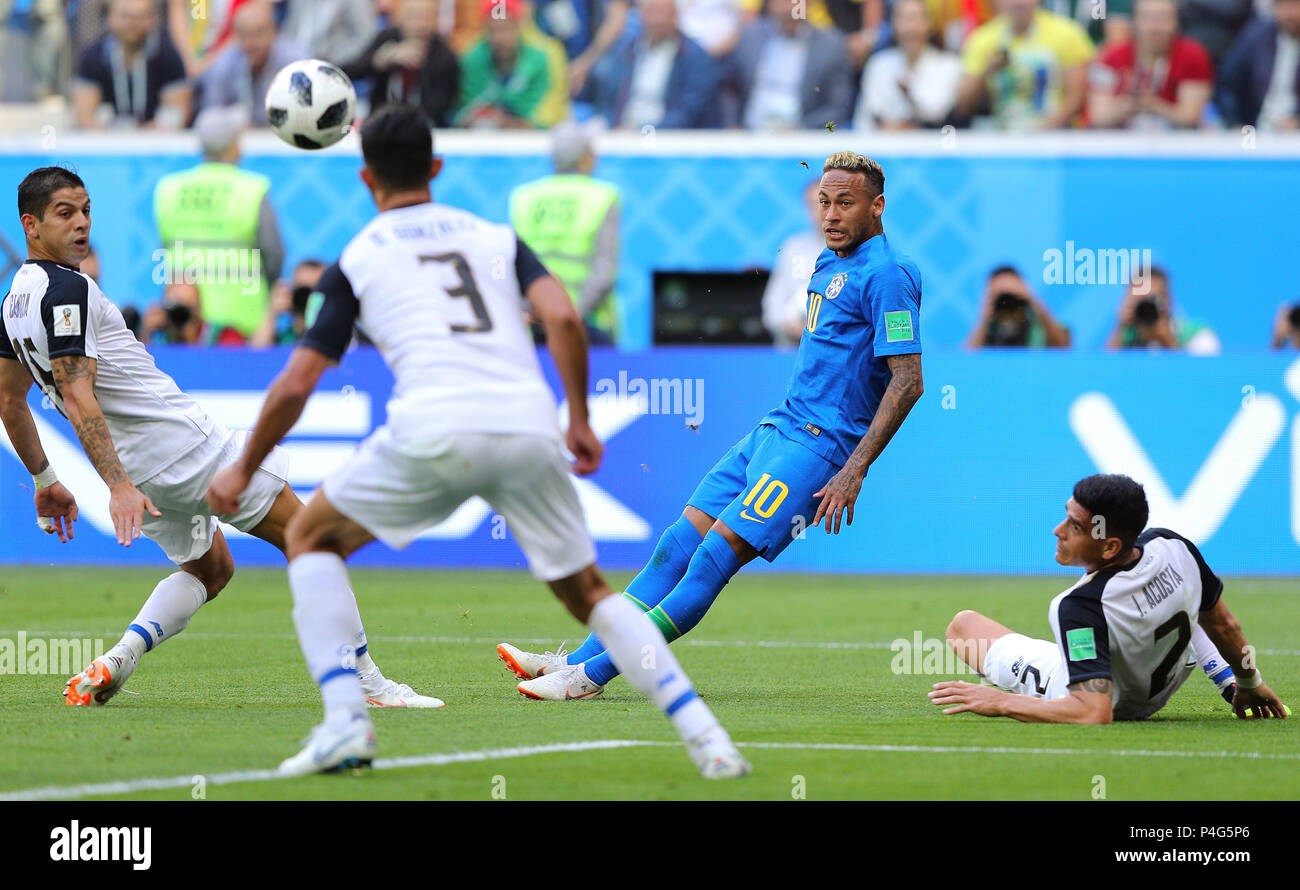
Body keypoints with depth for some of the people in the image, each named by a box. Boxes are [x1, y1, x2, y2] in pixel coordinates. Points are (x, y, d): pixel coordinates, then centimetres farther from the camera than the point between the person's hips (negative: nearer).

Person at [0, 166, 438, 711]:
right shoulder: (67, 289, -17)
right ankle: (366, 681, -1)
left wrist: (45, 481, 29)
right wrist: (118, 486, -31)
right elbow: (76, 396, -26)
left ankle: (119, 657, 1)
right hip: (182, 441, -10)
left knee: (210, 567, 26)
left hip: (132, 465, 10)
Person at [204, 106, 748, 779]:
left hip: (434, 432, -3)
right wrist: (580, 422, 14)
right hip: (530, 427, 3)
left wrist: (244, 471, 26)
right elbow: (562, 318, 5)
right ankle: (703, 735, 2)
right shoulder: (496, 237, 23)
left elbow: (295, 386, 13)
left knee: (312, 539, 19)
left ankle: (344, 721, 2)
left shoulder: (356, 259, 16)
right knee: (587, 593, 19)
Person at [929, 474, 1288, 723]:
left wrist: (1001, 703, -38)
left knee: (963, 624, 10)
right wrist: (1250, 684, 10)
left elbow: (1094, 714, -47)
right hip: (1157, 696, 4)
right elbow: (1223, 625, -9)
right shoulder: (1173, 547, -27)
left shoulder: (1080, 607, -44)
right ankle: (1226, 680, 37)